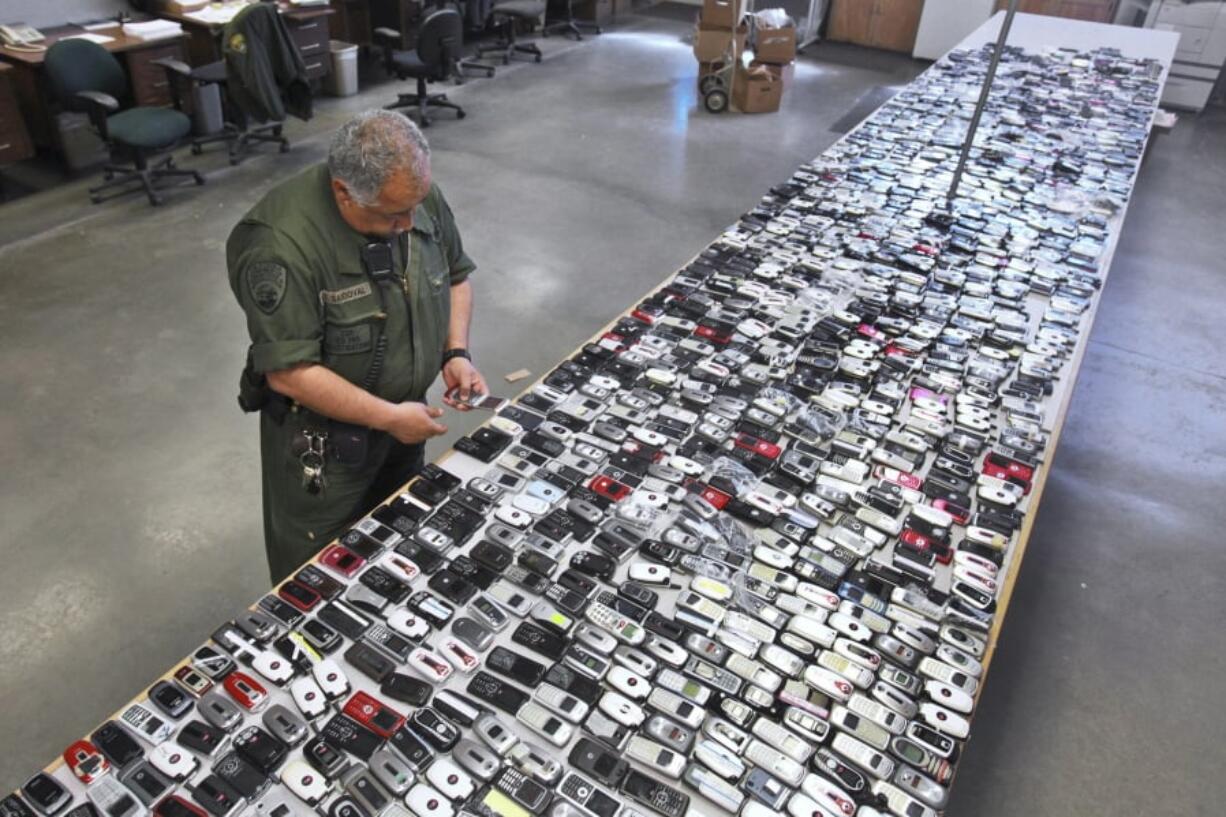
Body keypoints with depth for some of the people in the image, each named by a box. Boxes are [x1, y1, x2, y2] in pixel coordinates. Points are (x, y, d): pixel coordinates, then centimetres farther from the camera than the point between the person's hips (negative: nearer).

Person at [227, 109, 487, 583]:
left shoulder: (419, 197, -10)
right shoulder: (282, 242, -30)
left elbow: (455, 275, 6)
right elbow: (289, 372, -29)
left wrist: (456, 353, -8)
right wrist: (388, 417, -24)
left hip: (401, 417, 6)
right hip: (320, 438, -6)